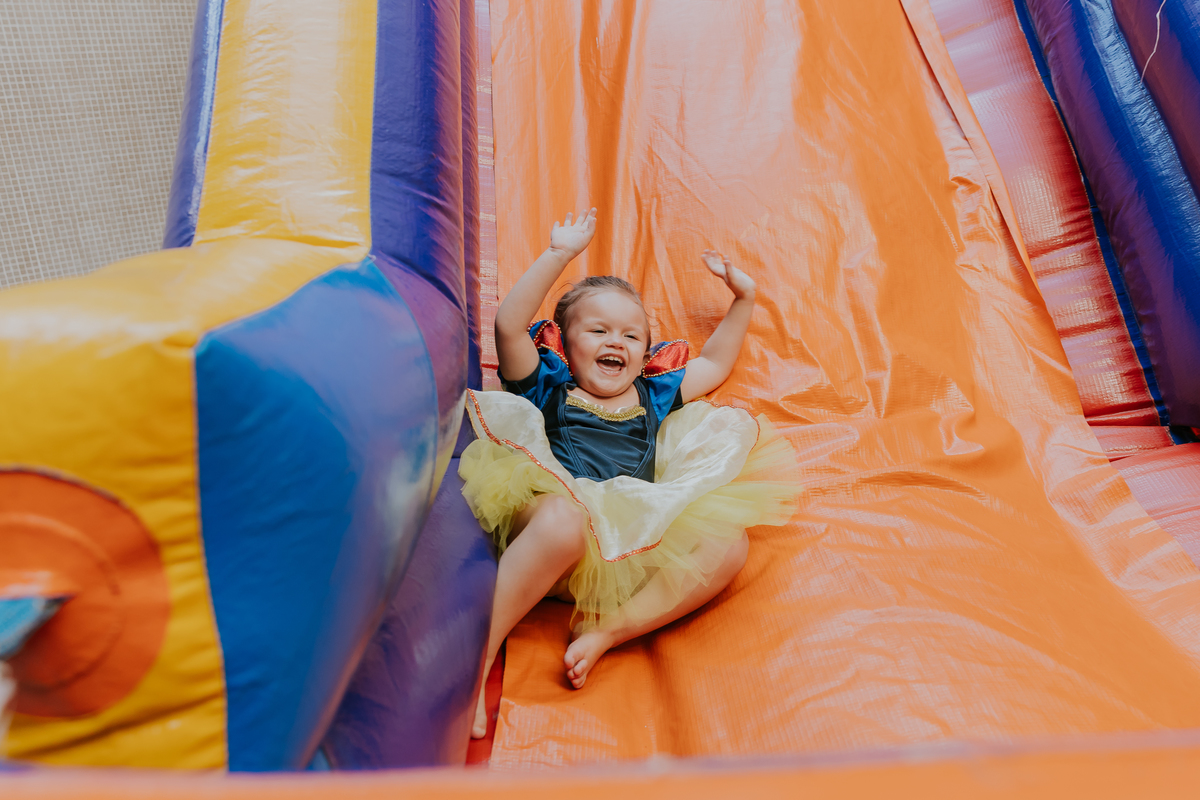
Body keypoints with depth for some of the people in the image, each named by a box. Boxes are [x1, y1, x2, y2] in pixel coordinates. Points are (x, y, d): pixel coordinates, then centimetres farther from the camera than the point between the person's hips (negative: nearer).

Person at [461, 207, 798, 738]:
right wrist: (559, 255, 4)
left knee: (728, 541, -20)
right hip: (555, 506, -4)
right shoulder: (549, 387, 20)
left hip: (632, 542, 4)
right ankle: (475, 661, -31)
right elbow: (509, 326, 5)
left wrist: (743, 298, 39)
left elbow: (716, 362, 44)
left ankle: (606, 630, -27)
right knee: (564, 519, -41)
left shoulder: (652, 397, 31)